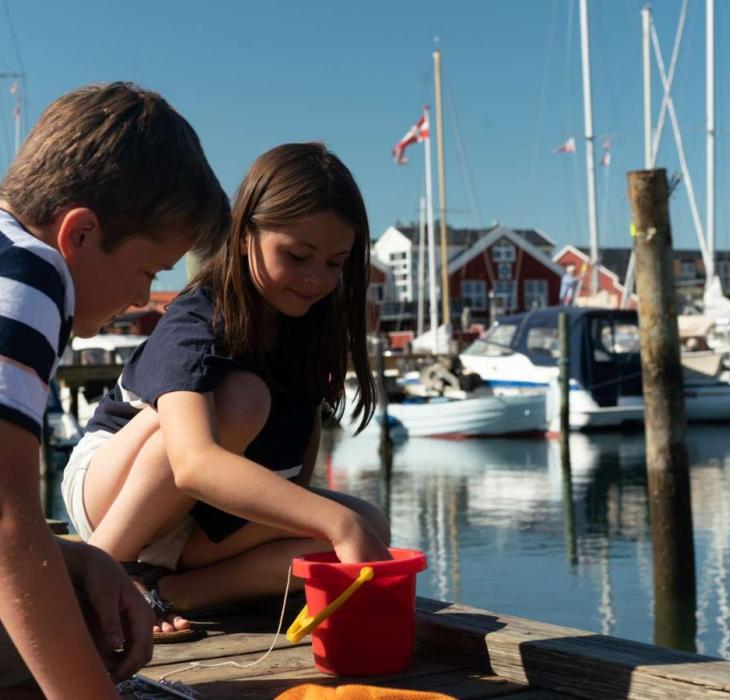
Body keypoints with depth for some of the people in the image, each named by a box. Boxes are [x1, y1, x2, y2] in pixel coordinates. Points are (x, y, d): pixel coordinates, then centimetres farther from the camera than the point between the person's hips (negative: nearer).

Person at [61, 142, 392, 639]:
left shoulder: (312, 320, -5)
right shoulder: (195, 326, -27)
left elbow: (307, 424, 8)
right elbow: (193, 464, -44)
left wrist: (294, 514, -9)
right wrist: (333, 520, -52)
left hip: (208, 520, 6)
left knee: (370, 530, -20)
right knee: (241, 397, -35)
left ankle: (165, 590, -23)